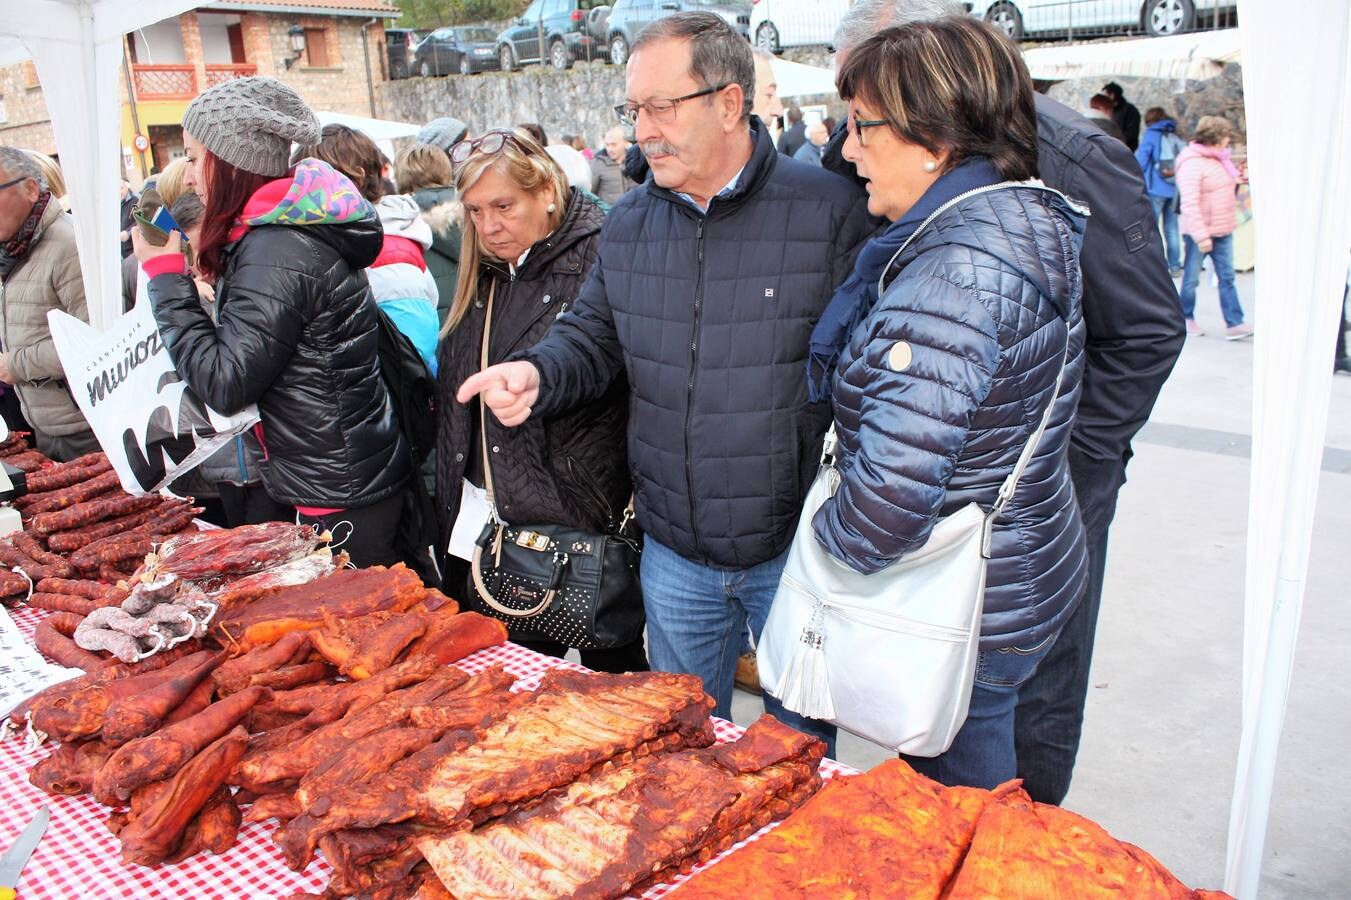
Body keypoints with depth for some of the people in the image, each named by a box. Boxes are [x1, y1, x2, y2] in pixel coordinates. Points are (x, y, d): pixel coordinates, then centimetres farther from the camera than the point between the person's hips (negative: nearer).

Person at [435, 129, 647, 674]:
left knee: (611, 673, 10)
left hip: (589, 526, -6)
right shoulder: (483, 279, 12)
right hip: (498, 527, 7)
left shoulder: (599, 261, -11)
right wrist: (453, 515, 16)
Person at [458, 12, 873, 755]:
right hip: (674, 554, 4)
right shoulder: (629, 223, 3)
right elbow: (593, 336, 12)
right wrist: (536, 373, -11)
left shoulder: (830, 211, -13)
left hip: (796, 551, -4)